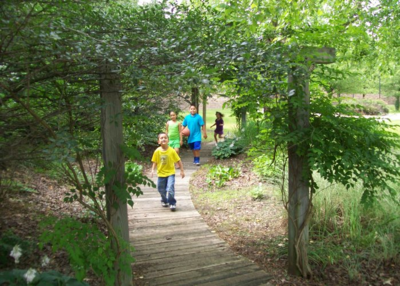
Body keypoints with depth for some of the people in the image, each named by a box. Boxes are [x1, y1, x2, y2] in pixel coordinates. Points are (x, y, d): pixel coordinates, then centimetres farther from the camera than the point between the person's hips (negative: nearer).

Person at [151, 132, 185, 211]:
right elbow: (155, 162, 1)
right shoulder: (157, 151, -9)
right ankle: (164, 201, 40)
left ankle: (172, 203, 5)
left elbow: (178, 161, -5)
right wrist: (153, 170, -12)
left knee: (170, 189, -15)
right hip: (161, 173, 3)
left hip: (170, 173, -2)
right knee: (161, 189, 13)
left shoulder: (172, 151, -13)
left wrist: (182, 170, -4)